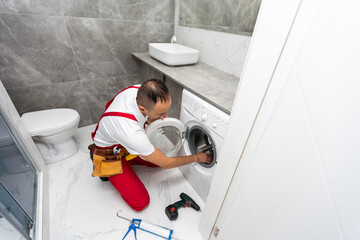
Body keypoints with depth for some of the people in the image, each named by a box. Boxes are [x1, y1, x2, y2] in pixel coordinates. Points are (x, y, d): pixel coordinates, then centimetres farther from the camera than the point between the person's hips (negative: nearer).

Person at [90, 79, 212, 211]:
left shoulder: (141, 90, -25)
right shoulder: (131, 133, -44)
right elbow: (166, 164, -29)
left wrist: (149, 119, -20)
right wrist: (196, 157, -16)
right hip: (110, 154, -6)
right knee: (141, 202, -8)